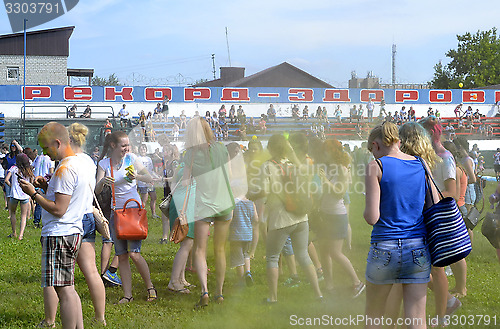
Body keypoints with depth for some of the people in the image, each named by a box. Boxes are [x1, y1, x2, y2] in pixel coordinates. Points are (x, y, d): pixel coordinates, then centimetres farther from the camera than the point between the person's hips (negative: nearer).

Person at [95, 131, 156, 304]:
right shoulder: (104, 164, 2)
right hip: (116, 211, 2)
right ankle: (127, 294, 9)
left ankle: (150, 287, 6)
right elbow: (97, 190, -6)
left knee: (134, 254, -11)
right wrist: (102, 182, -28)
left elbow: (150, 178, 1)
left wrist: (137, 176, -19)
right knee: (122, 256, 2)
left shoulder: (131, 158, 0)